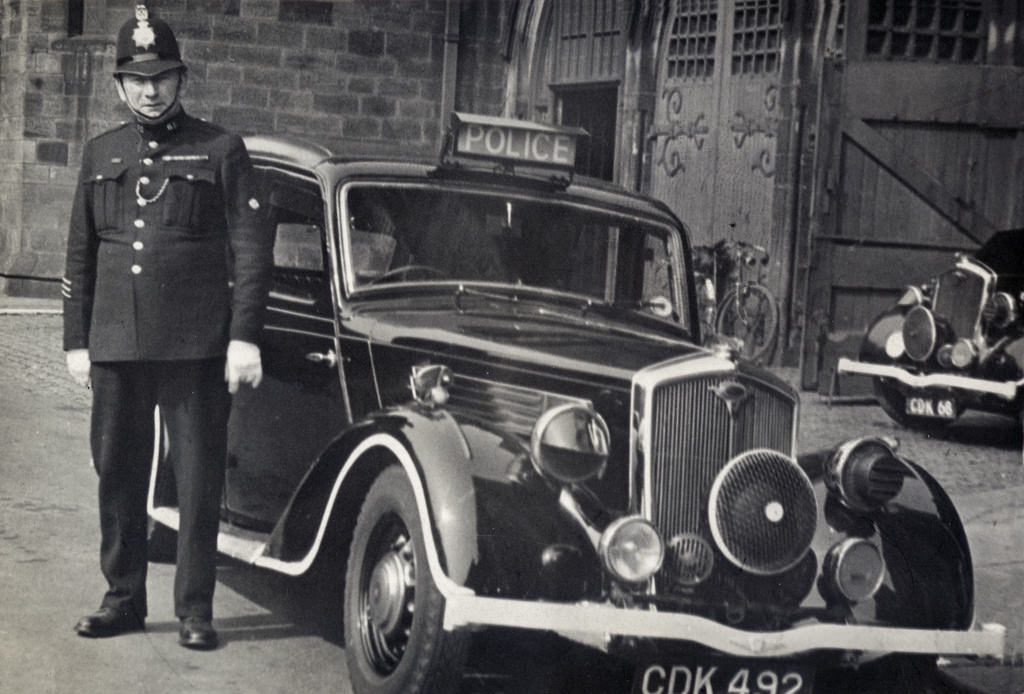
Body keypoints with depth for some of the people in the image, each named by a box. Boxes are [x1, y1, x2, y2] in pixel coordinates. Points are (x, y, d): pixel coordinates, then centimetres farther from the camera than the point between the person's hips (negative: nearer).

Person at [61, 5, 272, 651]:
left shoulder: (220, 149, 3)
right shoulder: (100, 154, 15)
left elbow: (252, 249, -2)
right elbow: (80, 256, 18)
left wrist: (245, 336, -9)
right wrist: (76, 341, 13)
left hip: (196, 347, -4)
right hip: (116, 344, 4)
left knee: (199, 478, 0)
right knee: (118, 472, 9)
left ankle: (196, 609, 8)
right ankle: (124, 598, 21)